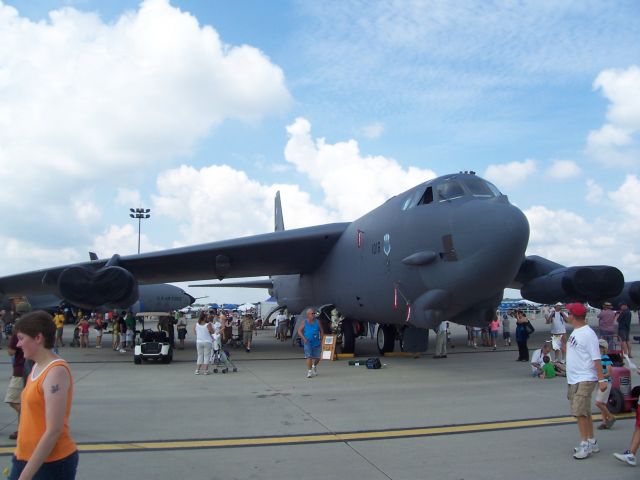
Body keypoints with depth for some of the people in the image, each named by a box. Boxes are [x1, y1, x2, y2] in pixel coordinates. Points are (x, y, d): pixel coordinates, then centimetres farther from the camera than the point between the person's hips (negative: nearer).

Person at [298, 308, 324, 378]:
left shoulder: (317, 322, 1)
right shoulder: (304, 322, 0)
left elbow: (321, 331, 6)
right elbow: (299, 331, 0)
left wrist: (321, 340, 0)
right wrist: (304, 338, -14)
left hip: (316, 343, 1)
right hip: (308, 343, -1)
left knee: (317, 358, 7)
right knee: (308, 357, -9)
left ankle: (314, 365, 39)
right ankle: (309, 371, -1)